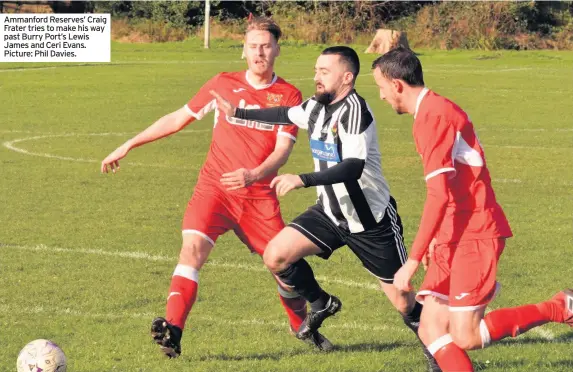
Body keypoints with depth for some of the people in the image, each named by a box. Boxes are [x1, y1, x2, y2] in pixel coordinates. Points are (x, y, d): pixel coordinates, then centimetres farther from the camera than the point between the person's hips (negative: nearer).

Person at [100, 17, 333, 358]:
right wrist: (128, 146, 12)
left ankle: (303, 327, 31)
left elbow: (282, 150, -8)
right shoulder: (224, 85, 4)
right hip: (214, 188, 0)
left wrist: (254, 174, -29)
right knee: (193, 246, -24)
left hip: (259, 195, 1)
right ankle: (172, 332, -31)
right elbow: (177, 119, 13)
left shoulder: (289, 96, 1)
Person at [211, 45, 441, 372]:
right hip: (331, 214, 7)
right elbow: (287, 114, 24)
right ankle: (321, 304, 19)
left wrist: (303, 180, -43)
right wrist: (239, 113, 29)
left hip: (372, 221, -7)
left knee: (404, 303, -3)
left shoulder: (354, 110, -24)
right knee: (276, 256, -7)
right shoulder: (316, 107, 1)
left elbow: (354, 167, -36)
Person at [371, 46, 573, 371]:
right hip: (454, 237, 10)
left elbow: (439, 196, -23)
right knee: (431, 331, 2)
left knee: (466, 338, -11)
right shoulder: (436, 109, 16)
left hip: (474, 235, -10)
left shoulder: (432, 116, -16)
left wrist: (413, 262, -21)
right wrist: (436, 240, 27)